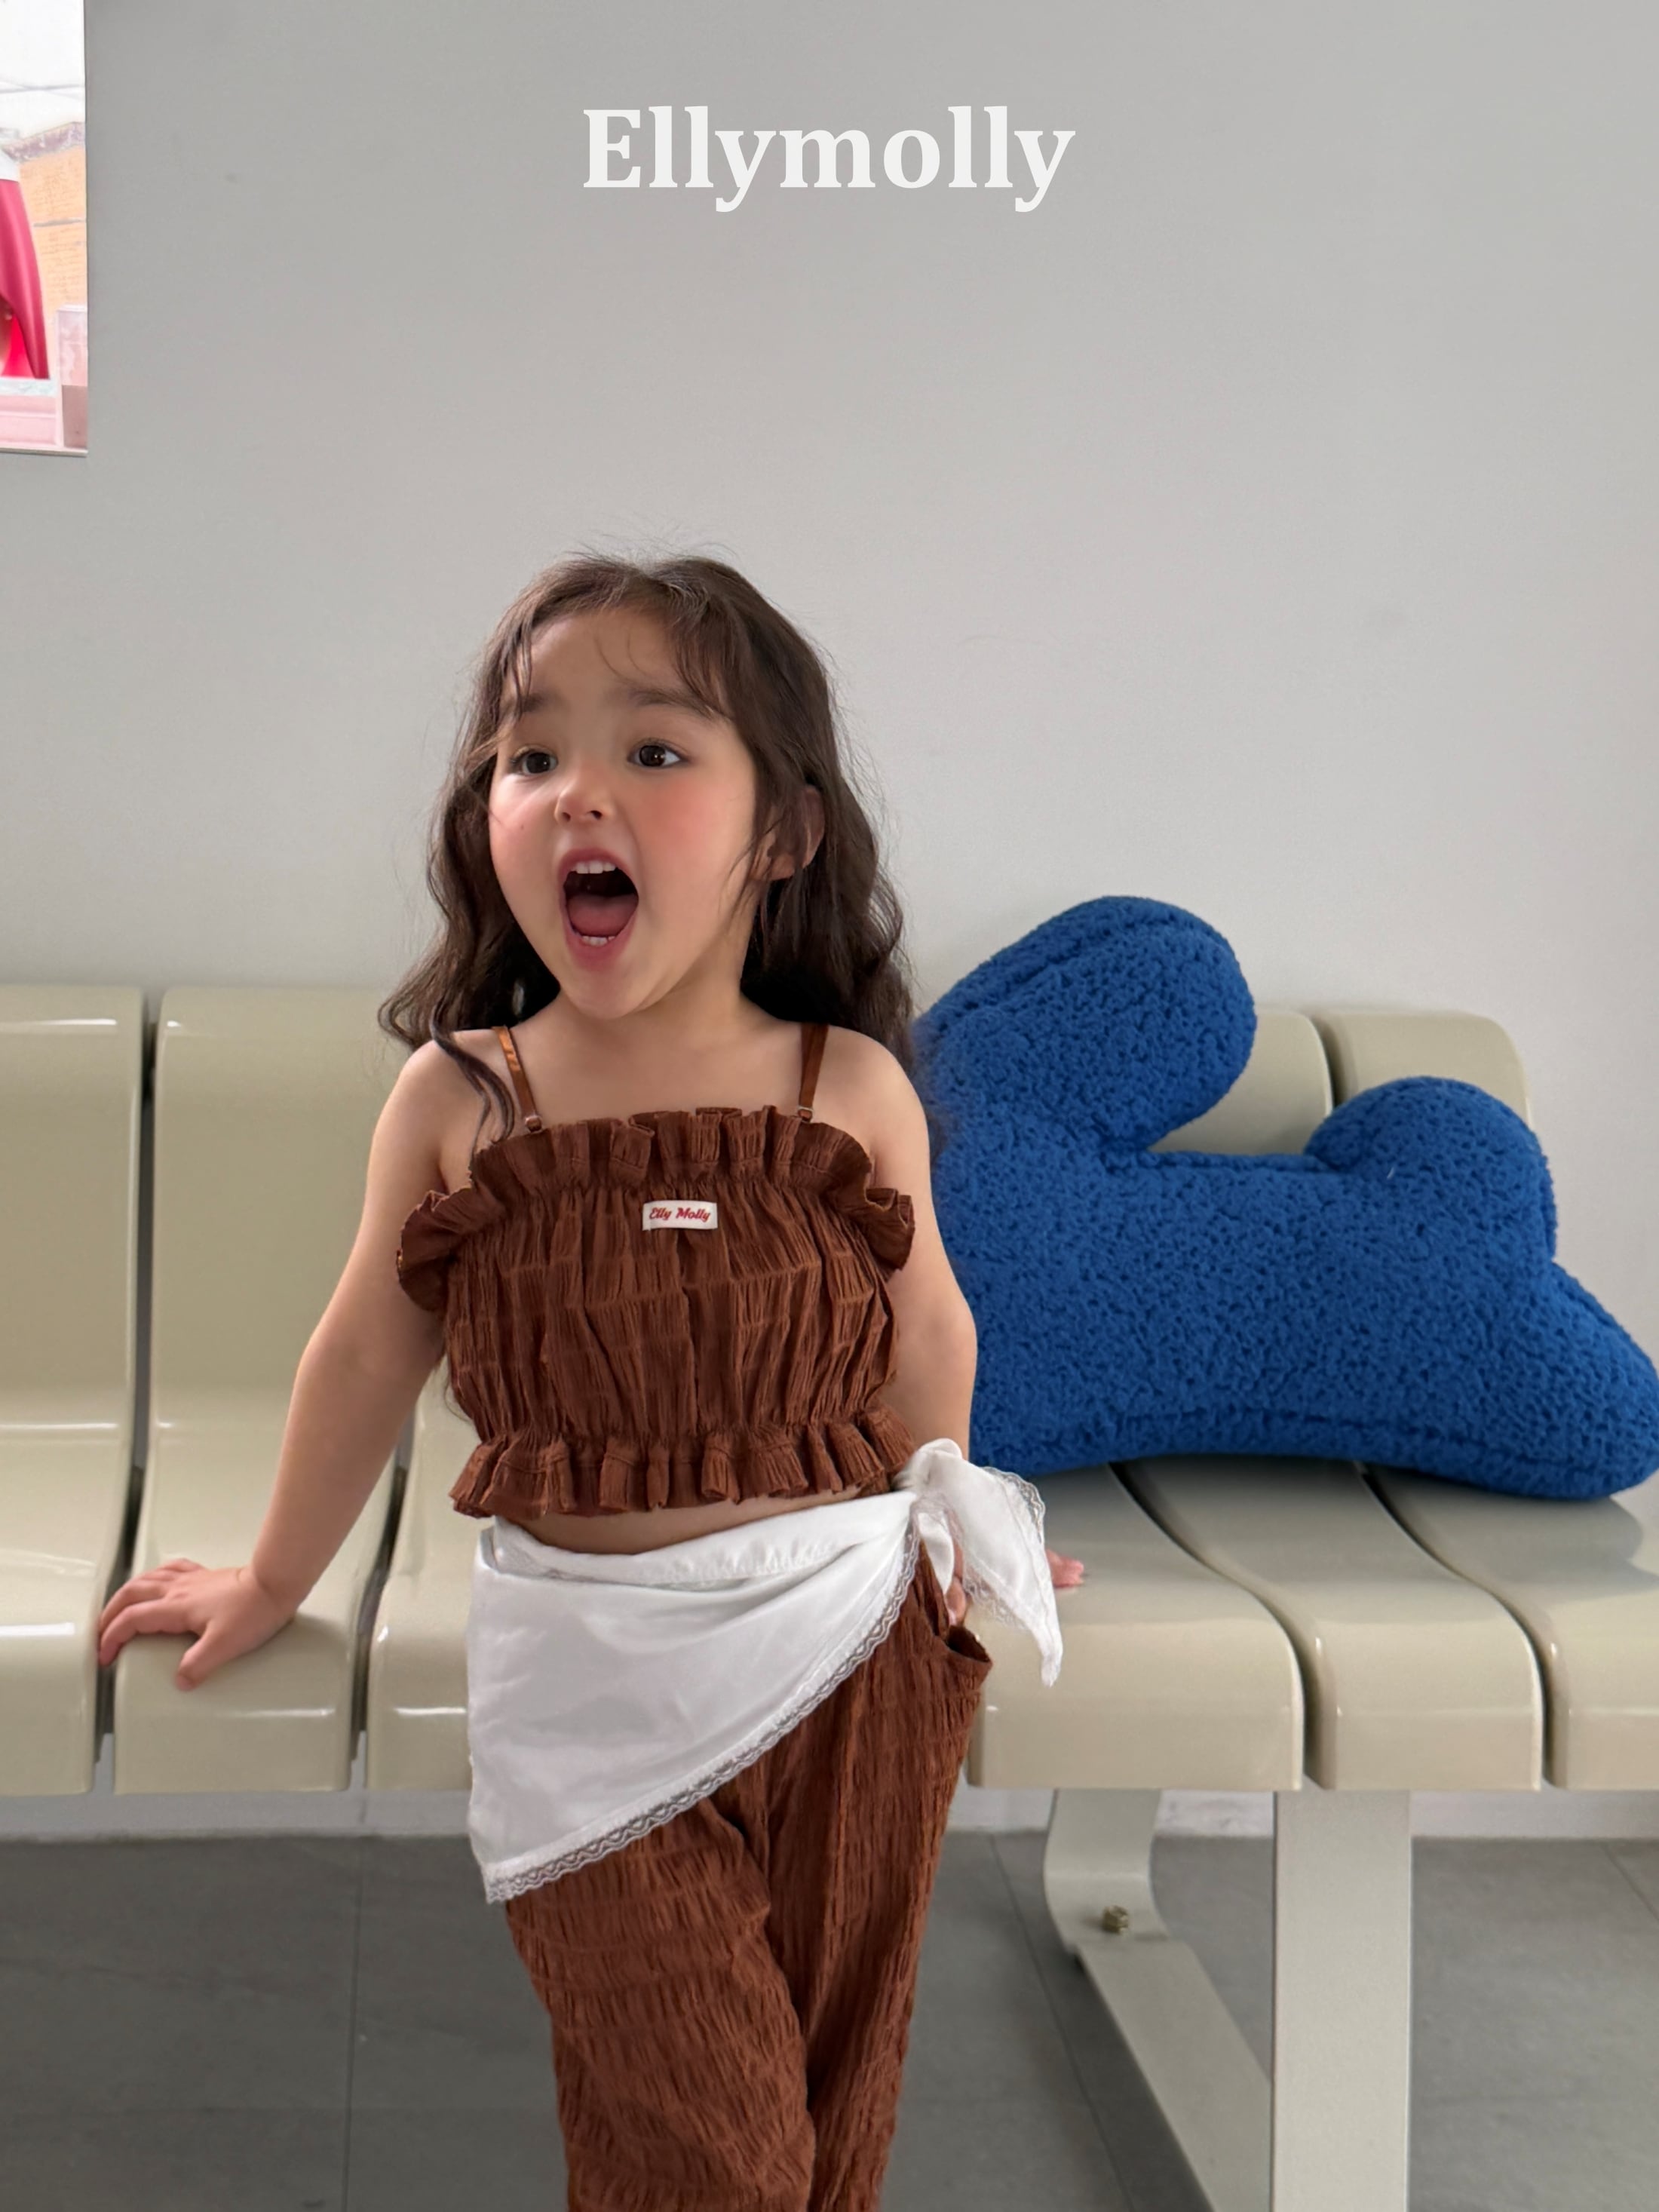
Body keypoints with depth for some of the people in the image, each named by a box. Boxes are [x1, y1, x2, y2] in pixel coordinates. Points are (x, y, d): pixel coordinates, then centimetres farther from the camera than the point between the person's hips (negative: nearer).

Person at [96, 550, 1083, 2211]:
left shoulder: (851, 1089, -5)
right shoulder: (457, 1103, -6)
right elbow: (368, 1356, 8)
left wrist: (946, 1528, 22)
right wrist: (274, 1584, 18)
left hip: (853, 1648, 1)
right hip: (592, 1672, -1)